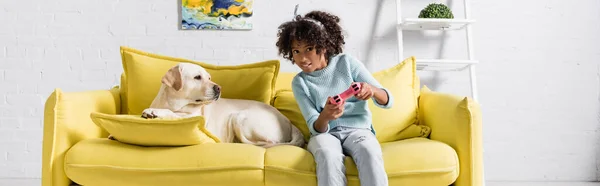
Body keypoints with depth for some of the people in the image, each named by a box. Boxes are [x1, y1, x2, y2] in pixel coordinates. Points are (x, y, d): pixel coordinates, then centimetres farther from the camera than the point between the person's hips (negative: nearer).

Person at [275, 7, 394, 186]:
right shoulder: (299, 82, 0)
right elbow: (316, 128, -8)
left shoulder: (347, 62, -2)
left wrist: (372, 90, -29)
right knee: (328, 155, -36)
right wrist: (325, 117, -32)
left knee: (370, 153, -36)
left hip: (358, 129, 0)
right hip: (325, 133, 0)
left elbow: (388, 101, -4)